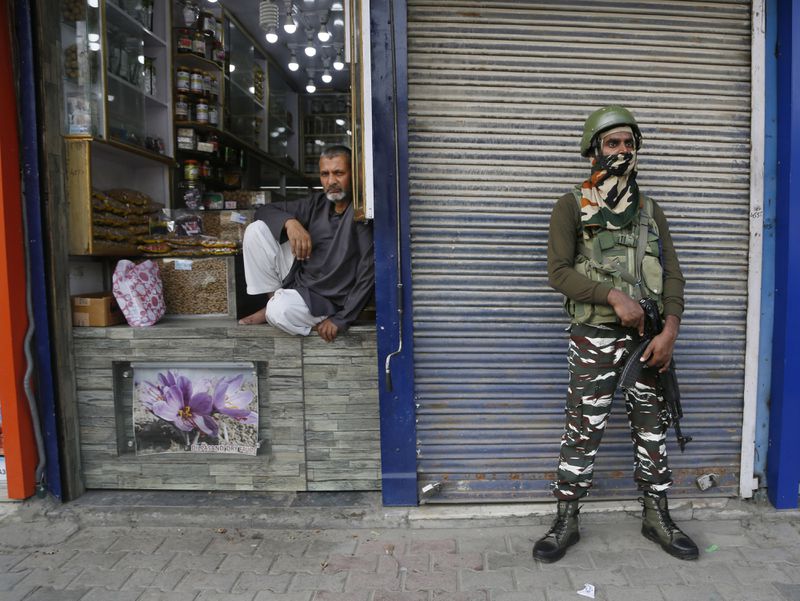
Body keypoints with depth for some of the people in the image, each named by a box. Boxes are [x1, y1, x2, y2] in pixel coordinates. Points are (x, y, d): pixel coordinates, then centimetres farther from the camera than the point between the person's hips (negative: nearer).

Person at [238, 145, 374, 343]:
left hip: (325, 300, -6)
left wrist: (341, 320, -21)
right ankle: (274, 298, 1)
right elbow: (264, 210, 6)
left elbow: (368, 275, -22)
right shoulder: (318, 203, 0)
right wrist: (290, 222, -17)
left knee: (279, 310, -36)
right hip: (298, 275, 7)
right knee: (256, 229, -6)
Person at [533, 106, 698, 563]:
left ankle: (658, 517, 29)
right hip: (597, 335, -4)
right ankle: (566, 522, 13)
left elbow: (673, 275, 7)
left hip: (649, 335, 5)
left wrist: (670, 331, -7)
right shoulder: (573, 207, 0)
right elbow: (559, 270, -10)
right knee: (583, 430, -2)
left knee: (653, 425, 12)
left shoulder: (650, 211, 13)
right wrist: (614, 296, -20)